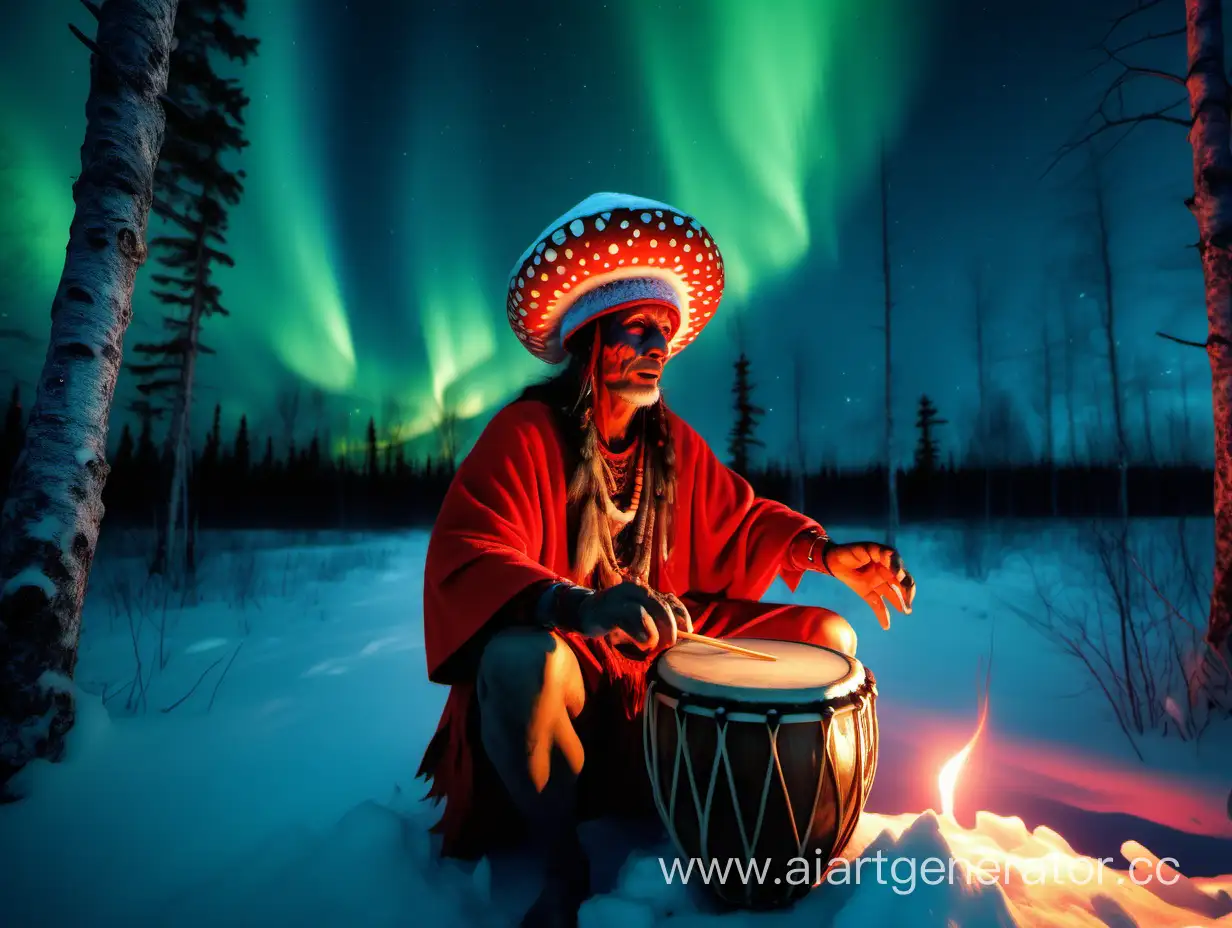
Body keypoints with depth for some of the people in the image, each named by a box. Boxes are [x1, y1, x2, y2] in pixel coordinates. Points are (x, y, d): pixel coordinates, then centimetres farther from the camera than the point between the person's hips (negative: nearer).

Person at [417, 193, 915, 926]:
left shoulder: (674, 442, 5)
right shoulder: (526, 434, -16)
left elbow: (741, 521, 12)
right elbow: (466, 557, -28)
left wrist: (826, 554, -6)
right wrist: (581, 607, -45)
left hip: (669, 644, 7)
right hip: (562, 652, -6)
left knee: (830, 637, 1)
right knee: (519, 663, -42)